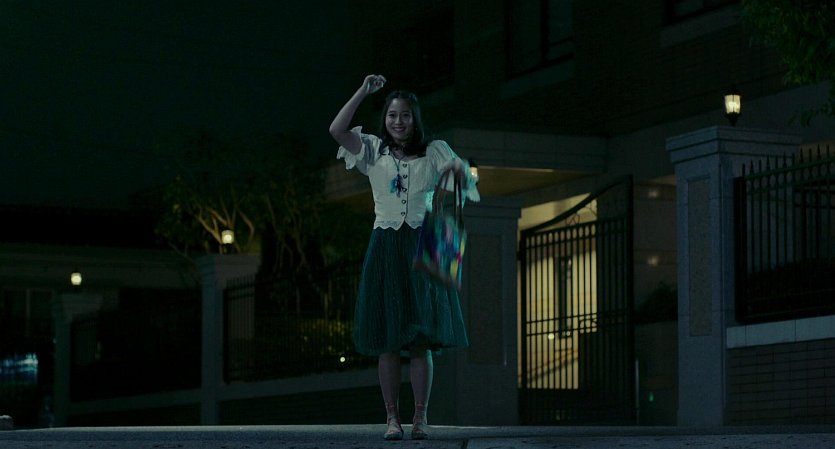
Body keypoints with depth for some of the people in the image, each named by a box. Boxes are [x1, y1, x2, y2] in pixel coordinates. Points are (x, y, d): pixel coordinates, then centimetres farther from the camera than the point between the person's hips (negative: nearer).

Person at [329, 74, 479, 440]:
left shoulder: (434, 152, 5)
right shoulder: (373, 150, 6)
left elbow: (465, 182, -8)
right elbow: (336, 130, -8)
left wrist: (459, 171, -32)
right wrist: (363, 92, -12)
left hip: (421, 247, 0)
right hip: (385, 248, 1)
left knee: (422, 339, -3)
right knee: (387, 341, -1)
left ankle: (420, 417, 1)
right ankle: (392, 417, 2)